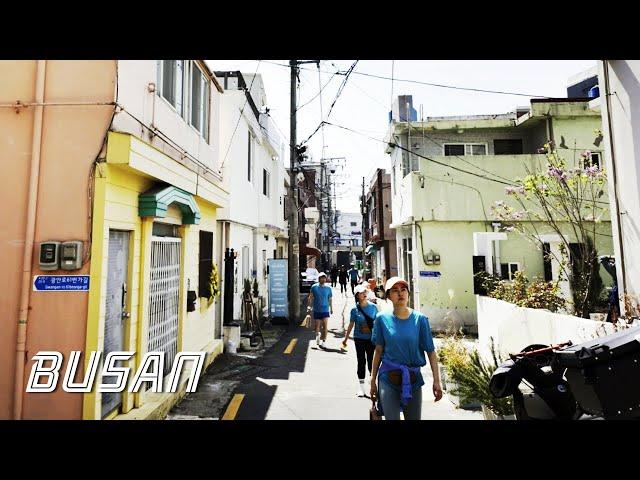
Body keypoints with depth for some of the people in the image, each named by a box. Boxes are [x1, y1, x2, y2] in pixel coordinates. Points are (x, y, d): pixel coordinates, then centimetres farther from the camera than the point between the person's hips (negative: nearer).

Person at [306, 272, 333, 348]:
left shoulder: (328, 288, -1)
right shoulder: (314, 287, -5)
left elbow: (330, 299, 9)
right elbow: (310, 297, 1)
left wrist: (331, 308, 14)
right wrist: (309, 306, -11)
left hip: (325, 310, 0)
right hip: (316, 310, 0)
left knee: (325, 327, -4)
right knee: (317, 326, 10)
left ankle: (323, 342, 7)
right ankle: (317, 335, 38)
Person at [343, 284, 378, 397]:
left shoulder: (373, 307, -4)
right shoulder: (355, 309, -6)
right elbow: (351, 325, 1)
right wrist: (345, 339, 3)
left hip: (371, 339, 1)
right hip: (359, 339, 0)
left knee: (371, 361, 8)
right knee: (361, 362, 7)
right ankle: (361, 388, 19)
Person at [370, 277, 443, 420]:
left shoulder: (420, 319, -6)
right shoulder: (382, 318, -6)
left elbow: (431, 351, -3)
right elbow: (378, 351, 0)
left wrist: (436, 381, -8)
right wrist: (373, 381, 3)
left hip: (413, 378, 1)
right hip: (388, 377, -1)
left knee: (414, 417, 15)